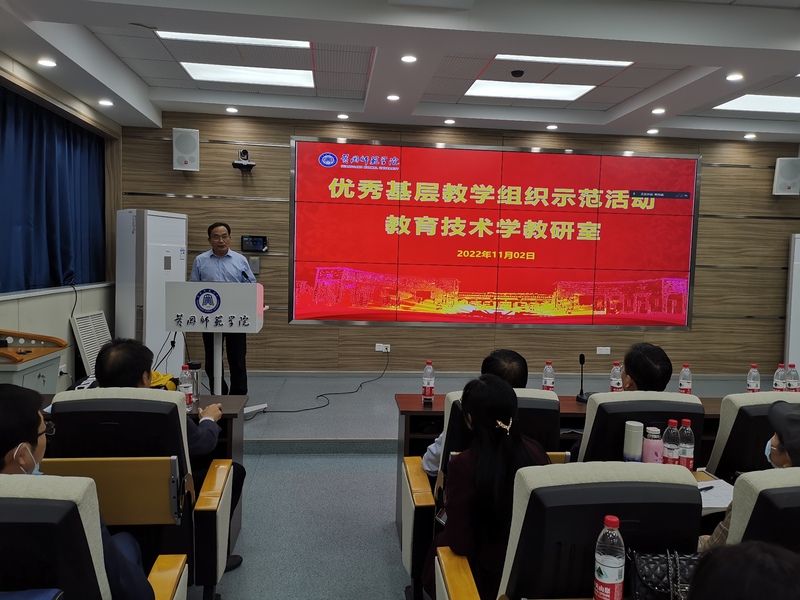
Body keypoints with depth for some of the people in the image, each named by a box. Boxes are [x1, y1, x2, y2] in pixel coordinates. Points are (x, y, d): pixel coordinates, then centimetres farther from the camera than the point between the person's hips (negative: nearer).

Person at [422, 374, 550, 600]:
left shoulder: (463, 465, -25)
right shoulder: (536, 452, -14)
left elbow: (460, 544, -20)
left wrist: (450, 504, -2)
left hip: (487, 577, -4)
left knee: (439, 543, 27)